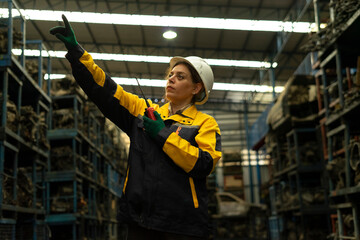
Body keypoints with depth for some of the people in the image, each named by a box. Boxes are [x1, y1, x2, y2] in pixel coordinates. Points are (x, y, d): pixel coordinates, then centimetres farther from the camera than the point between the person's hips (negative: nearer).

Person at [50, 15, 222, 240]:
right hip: (140, 219, 3)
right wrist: (77, 51, 1)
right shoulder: (143, 110, 15)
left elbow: (204, 165, -11)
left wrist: (164, 135, -10)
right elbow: (106, 91, 9)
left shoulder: (205, 124, 4)